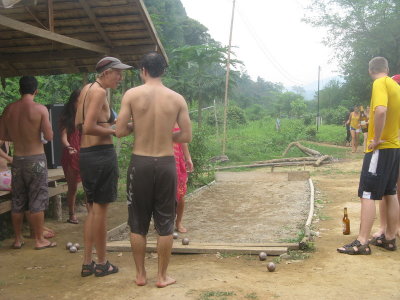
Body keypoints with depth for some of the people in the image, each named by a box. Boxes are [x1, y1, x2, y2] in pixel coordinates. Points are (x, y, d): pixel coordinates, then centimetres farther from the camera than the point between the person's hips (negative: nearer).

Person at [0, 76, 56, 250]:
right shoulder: (40, 109, -11)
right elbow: (49, 137, -12)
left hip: (17, 159, 4)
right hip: (36, 159, -4)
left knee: (17, 202, 13)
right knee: (37, 201, 3)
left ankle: (18, 239, 21)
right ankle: (39, 240, 10)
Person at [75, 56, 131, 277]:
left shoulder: (86, 89, 14)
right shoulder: (99, 92, -13)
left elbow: (78, 123, 18)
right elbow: (88, 128, -21)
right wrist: (115, 130, -11)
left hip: (85, 153, 9)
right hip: (101, 153, -9)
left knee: (92, 208, 15)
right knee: (101, 208, 1)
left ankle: (87, 263, 21)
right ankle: (102, 264, 12)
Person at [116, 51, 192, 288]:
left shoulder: (132, 95, -5)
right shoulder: (177, 99, -1)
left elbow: (120, 131, -7)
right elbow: (187, 136, -1)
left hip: (140, 163, 0)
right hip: (166, 163, 1)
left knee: (138, 223, 13)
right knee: (165, 223, 10)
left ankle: (141, 274, 21)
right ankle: (162, 276, 18)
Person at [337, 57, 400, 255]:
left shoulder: (380, 84, -13)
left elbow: (381, 110, -30)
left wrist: (377, 139, -22)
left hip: (380, 148, -9)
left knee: (367, 194, -8)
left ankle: (362, 243, -9)